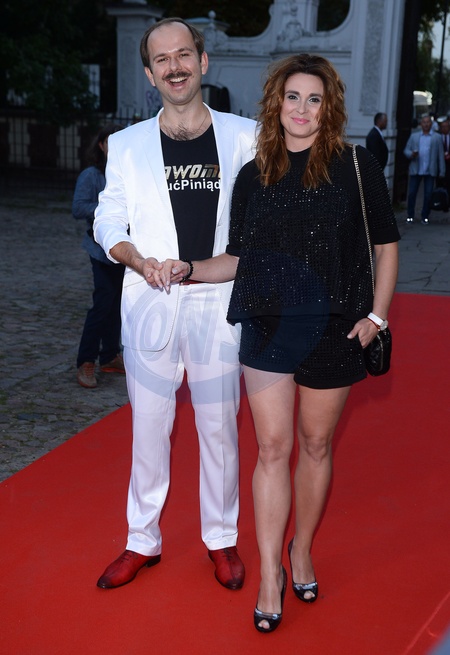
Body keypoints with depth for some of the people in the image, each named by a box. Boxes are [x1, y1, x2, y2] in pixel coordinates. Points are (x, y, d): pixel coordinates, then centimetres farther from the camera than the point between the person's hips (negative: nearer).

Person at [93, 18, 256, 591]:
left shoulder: (243, 136, 3)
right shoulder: (128, 145, 6)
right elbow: (108, 223, 6)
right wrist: (139, 261, -13)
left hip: (218, 301, -1)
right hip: (150, 304, 1)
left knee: (219, 427, 9)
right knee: (148, 428, 10)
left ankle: (222, 539, 28)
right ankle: (142, 541, 27)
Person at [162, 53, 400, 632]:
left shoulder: (356, 167, -2)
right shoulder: (252, 176, 5)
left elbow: (386, 244, 4)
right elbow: (240, 258, 9)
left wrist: (376, 315, -3)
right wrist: (189, 270, -6)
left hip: (332, 329, -1)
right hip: (267, 329, 1)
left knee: (316, 445, 12)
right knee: (272, 448, 2)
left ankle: (301, 553, 32)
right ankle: (270, 576, 14)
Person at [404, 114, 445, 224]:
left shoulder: (437, 137, 7)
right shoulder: (414, 136, 12)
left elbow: (440, 155, 4)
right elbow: (406, 150, 10)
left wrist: (442, 172, -2)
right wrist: (411, 154, -14)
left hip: (430, 171, -1)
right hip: (415, 170, 1)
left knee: (428, 195, 1)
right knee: (412, 193, 0)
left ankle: (425, 217, 10)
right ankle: (410, 215, 11)